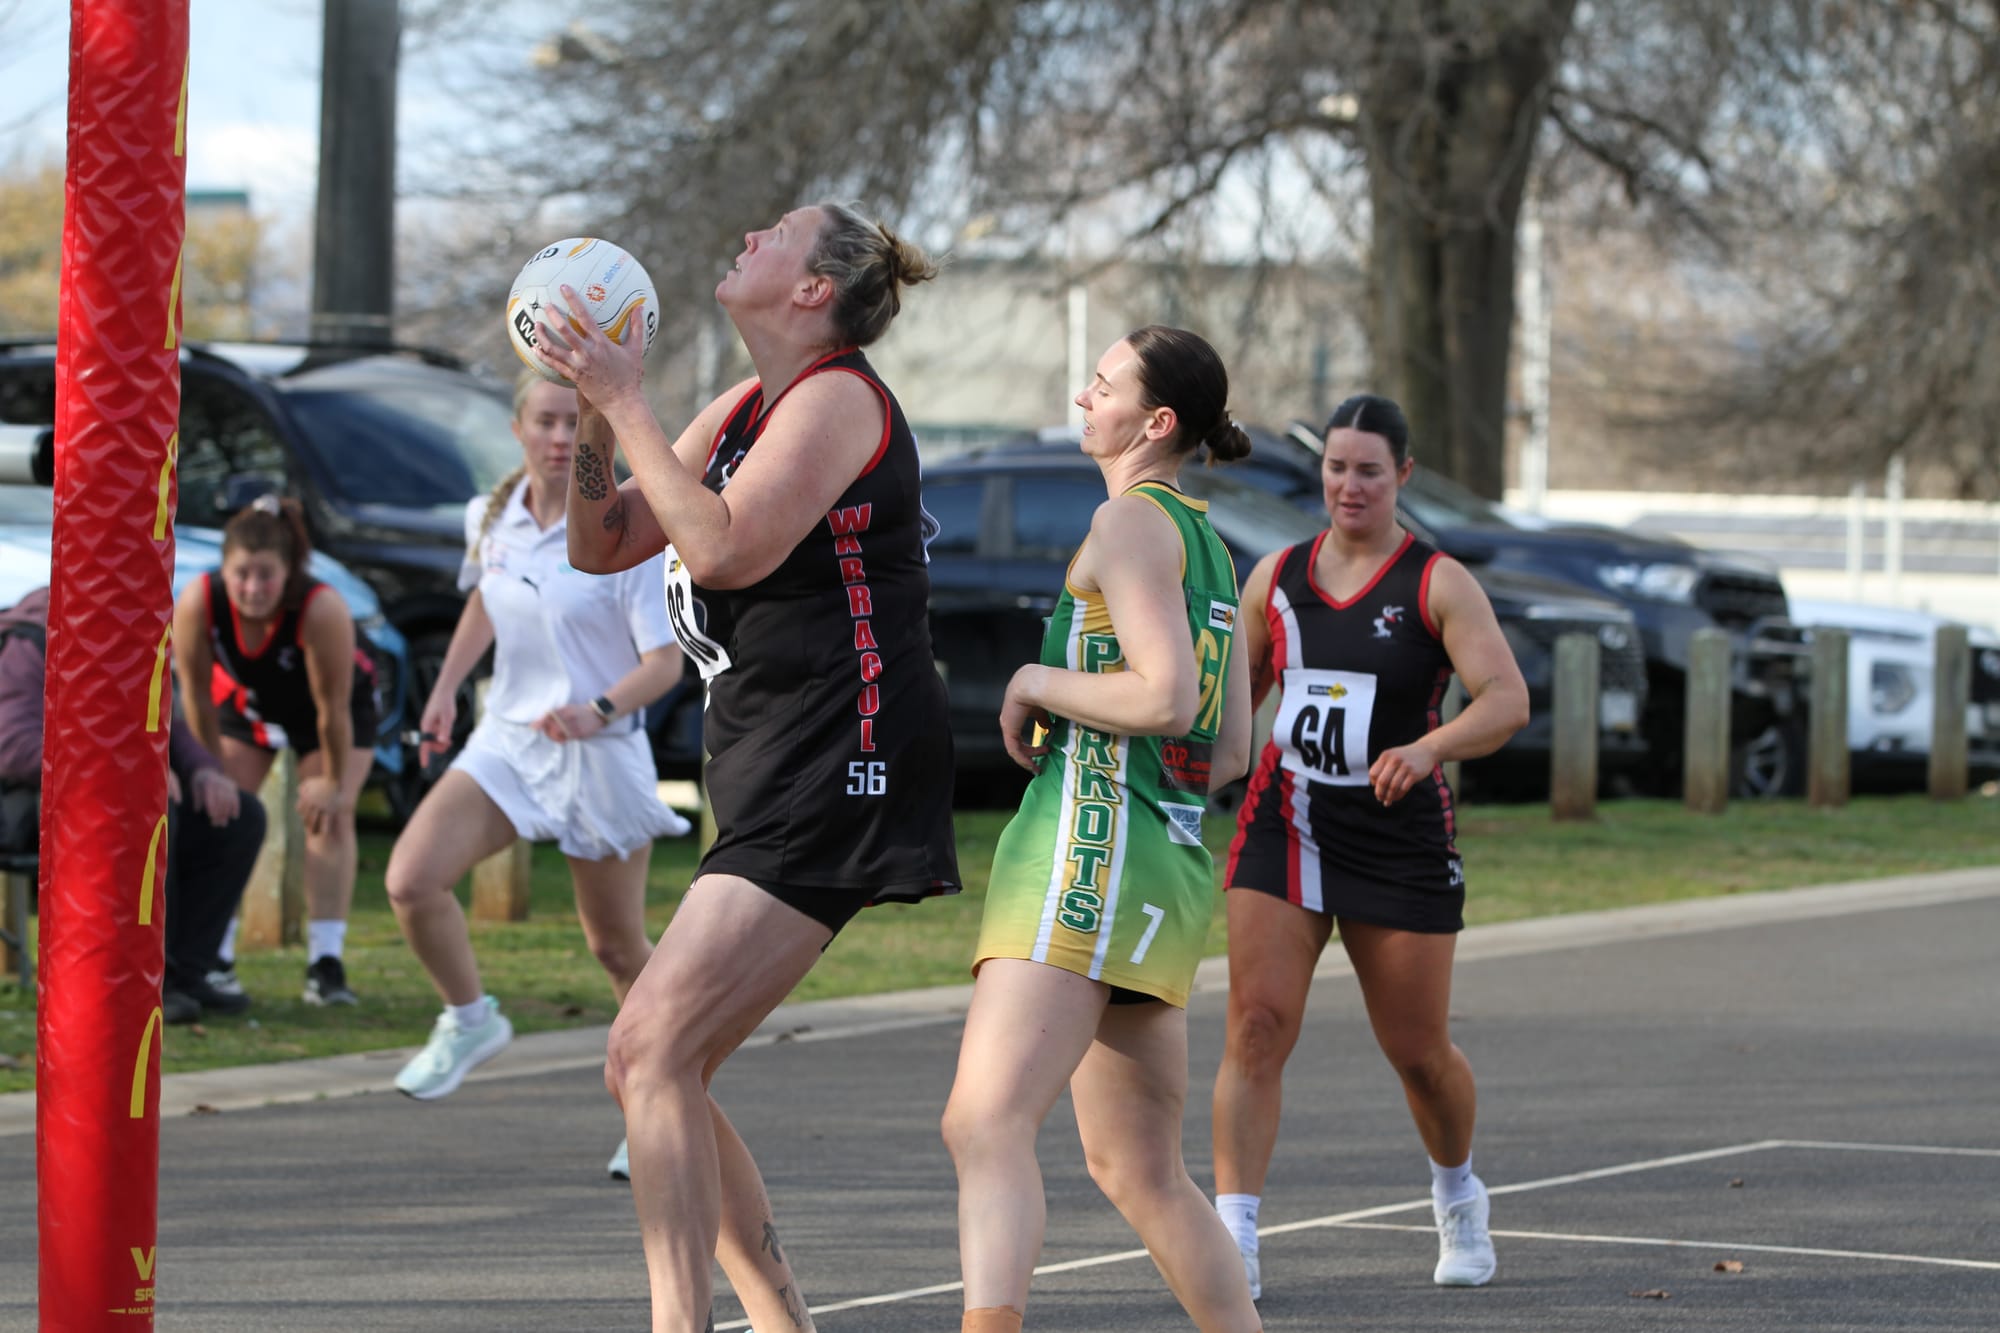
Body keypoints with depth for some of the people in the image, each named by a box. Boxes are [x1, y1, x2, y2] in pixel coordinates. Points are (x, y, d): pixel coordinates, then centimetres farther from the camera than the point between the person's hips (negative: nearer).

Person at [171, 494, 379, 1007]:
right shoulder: (197, 603, -35)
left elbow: (332, 709, -31)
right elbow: (196, 695, -21)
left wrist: (334, 781, -20)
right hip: (246, 695, 3)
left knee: (329, 817, -13)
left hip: (337, 697, -3)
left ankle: (325, 962, -13)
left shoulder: (322, 610, -44)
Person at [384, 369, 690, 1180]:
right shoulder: (494, 518, 2)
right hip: (507, 742, 4)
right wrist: (446, 687, 18)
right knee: (411, 879, -17)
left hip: (600, 755, -4)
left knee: (616, 946, 6)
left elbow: (664, 661, -16)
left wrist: (599, 710, -32)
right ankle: (470, 1021, 9)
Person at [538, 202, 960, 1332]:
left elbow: (728, 547, -21)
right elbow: (606, 544, 18)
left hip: (836, 772, -10)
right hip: (776, 783, 10)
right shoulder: (748, 407, 19)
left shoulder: (838, 396, -8)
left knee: (654, 1046, -18)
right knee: (653, 1066, 7)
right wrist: (591, 410, 3)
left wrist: (626, 401, -16)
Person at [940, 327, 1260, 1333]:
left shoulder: (1130, 520, -6)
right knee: (1137, 1170, 16)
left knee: (984, 1125, -21)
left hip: (1093, 856, -10)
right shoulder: (1208, 543, 21)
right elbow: (1231, 748, 23)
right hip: (1173, 863, 10)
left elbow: (1166, 696, -18)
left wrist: (1038, 683, -6)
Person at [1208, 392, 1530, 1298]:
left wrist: (1429, 748, -36)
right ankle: (1233, 1238, -18)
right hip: (1284, 826, 2)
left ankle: (1457, 1196, 38)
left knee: (1419, 1052, 8)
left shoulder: (1438, 586, -5)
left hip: (1399, 840, -2)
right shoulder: (1277, 577, 7)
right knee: (1257, 1024, -14)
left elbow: (1508, 701, -18)